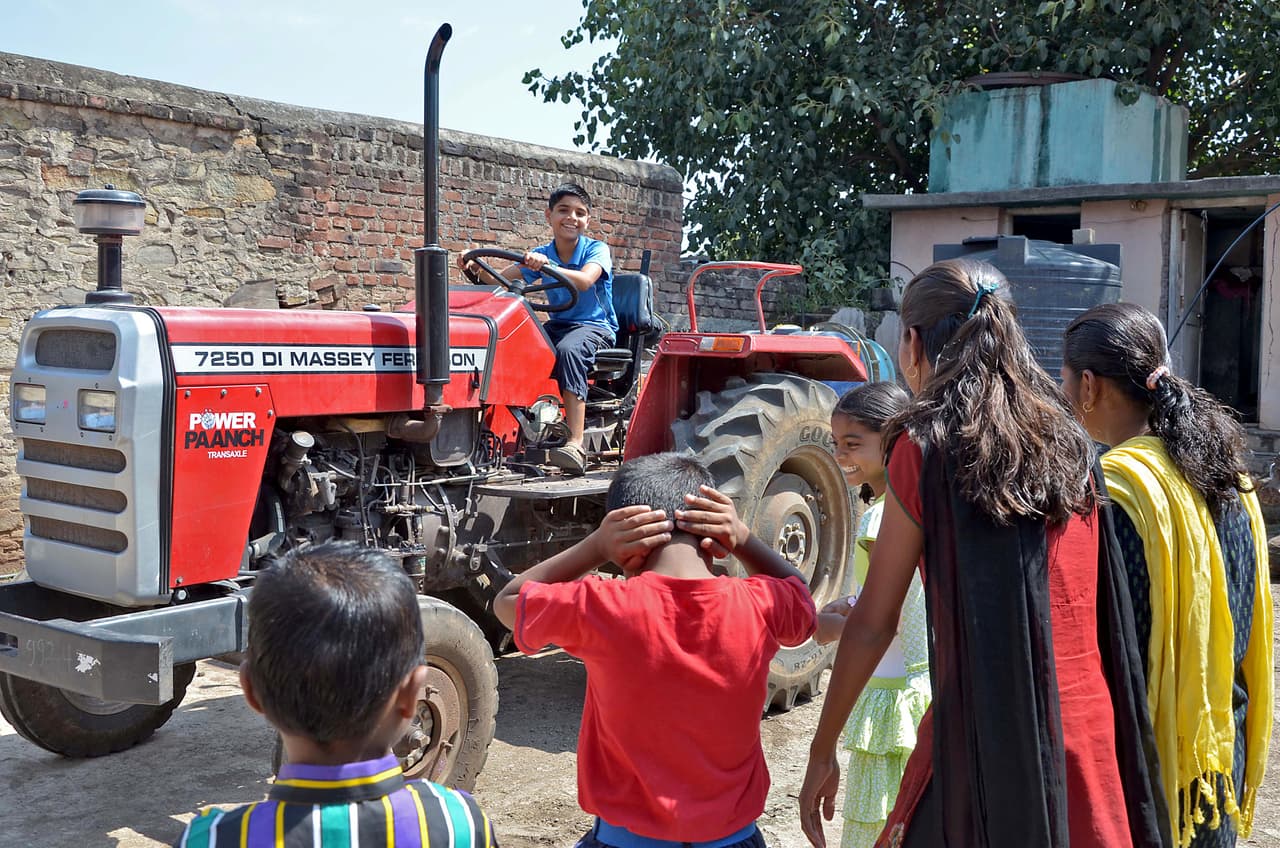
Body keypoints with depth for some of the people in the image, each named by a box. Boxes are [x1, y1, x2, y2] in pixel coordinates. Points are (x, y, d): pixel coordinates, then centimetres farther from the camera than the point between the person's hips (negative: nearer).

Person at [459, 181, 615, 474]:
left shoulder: (596, 250, -5)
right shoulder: (540, 255, 8)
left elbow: (584, 281, -28)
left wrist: (546, 265, -42)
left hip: (595, 327, -5)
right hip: (558, 325, 5)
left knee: (568, 349, -38)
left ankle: (575, 445, -46)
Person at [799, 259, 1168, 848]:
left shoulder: (925, 446, -9)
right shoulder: (1068, 442, 6)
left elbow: (873, 624, -6)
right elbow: (1110, 611, 8)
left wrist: (822, 752, 3)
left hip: (984, 731, -5)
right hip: (1089, 727, 5)